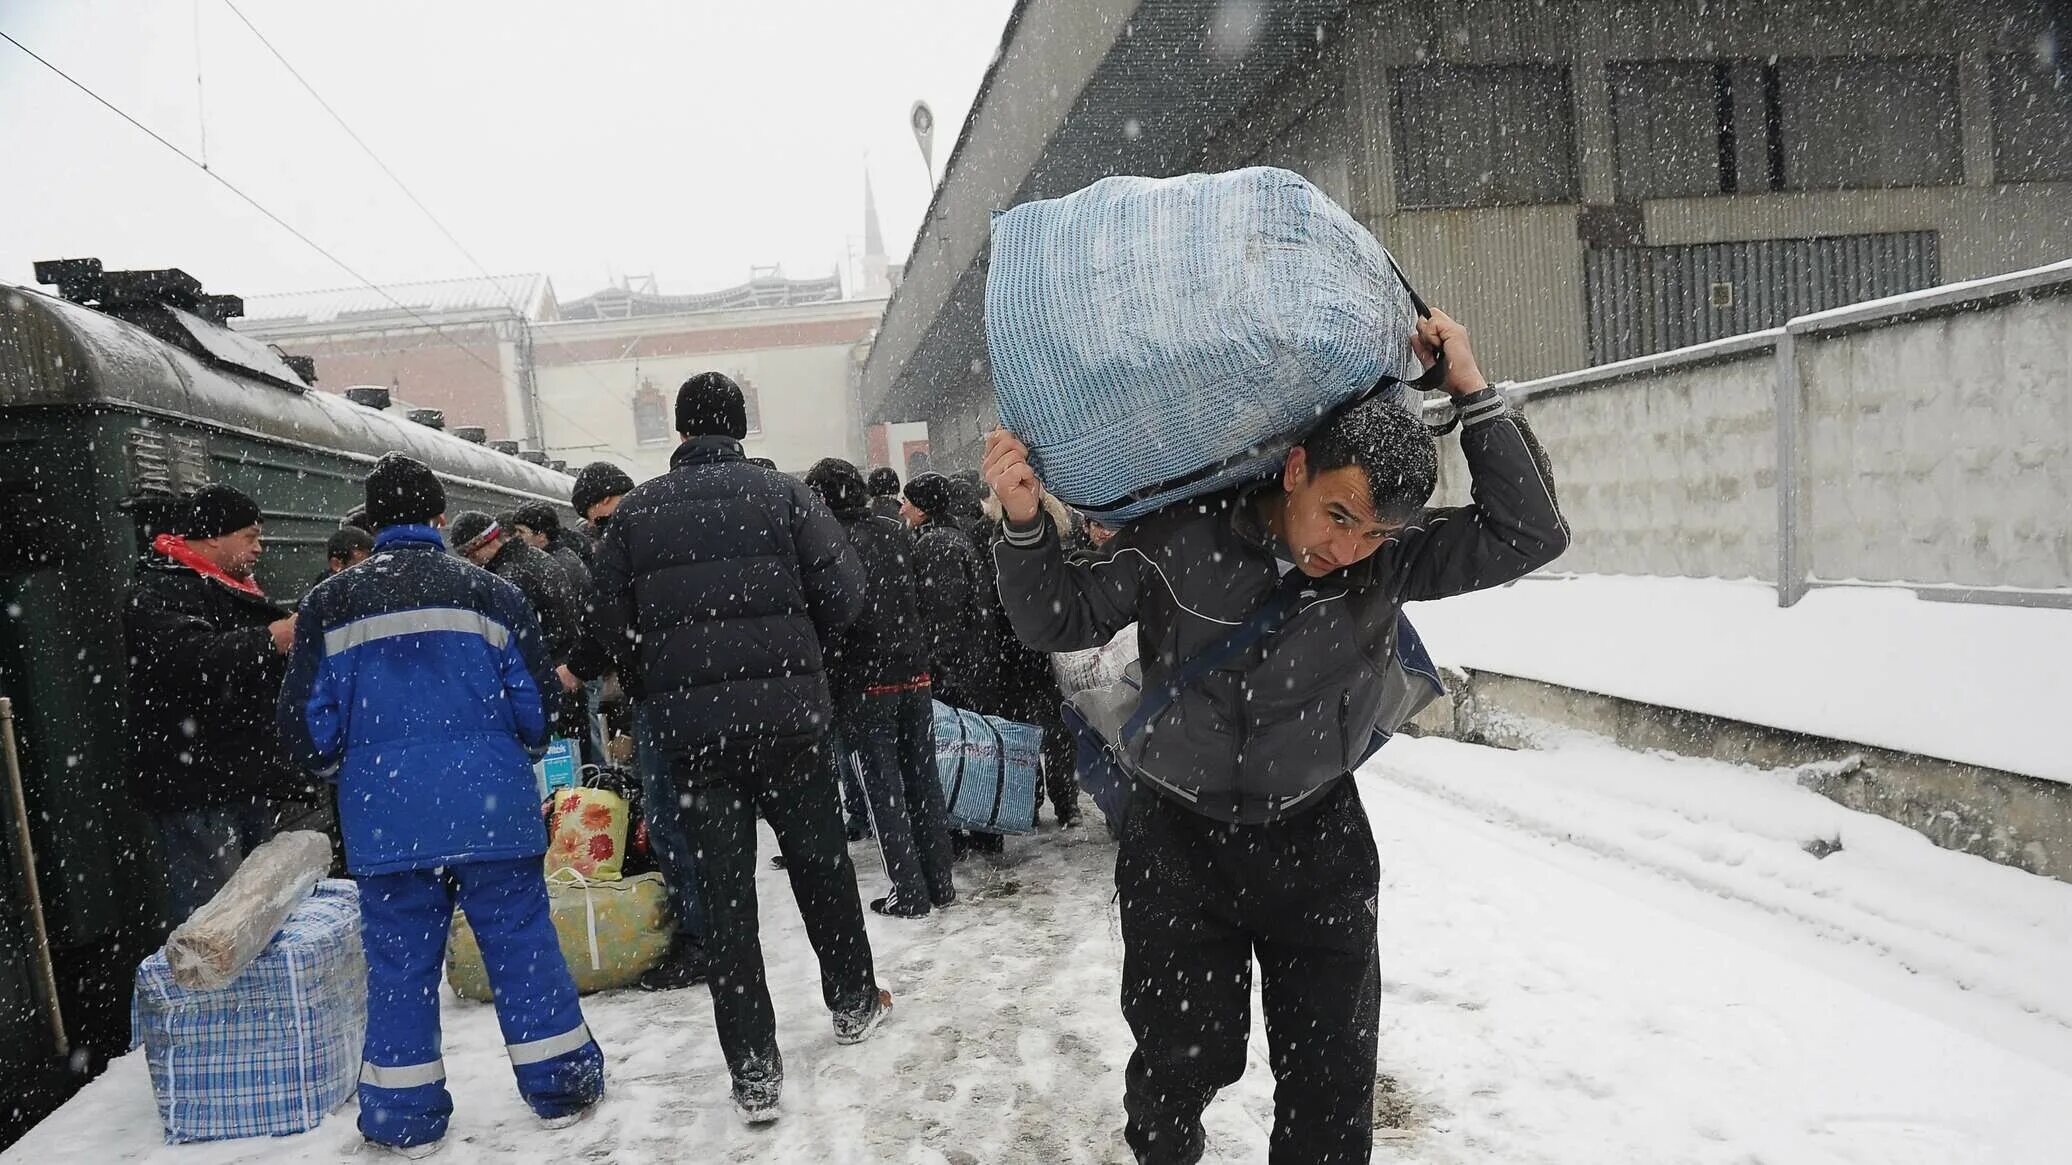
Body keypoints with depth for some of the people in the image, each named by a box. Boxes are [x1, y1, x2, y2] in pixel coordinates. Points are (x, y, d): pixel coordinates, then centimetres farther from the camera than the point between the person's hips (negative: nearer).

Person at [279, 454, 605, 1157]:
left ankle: (405, 1117, 20)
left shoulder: (329, 604, 3)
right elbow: (536, 705, 2)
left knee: (400, 963, 11)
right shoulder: (490, 592, 1)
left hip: (385, 817, 1)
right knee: (523, 945, 8)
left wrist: (344, 771, 25)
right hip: (491, 808, -1)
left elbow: (308, 723, 4)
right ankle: (559, 1087, 17)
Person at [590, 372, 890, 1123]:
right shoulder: (780, 493, -2)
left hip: (688, 723, 1)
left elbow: (611, 622, 4)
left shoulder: (635, 511, 3)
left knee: (724, 888, 5)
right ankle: (852, 1000, 34)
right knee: (819, 856, 17)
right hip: (785, 709, -1)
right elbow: (842, 590, -7)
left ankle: (753, 1068, 7)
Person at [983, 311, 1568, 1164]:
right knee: (1184, 1057, 12)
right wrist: (1024, 523, -24)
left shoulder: (1390, 559, -11)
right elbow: (1059, 621, -7)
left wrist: (1471, 390, -19)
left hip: (1319, 842, 2)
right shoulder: (1181, 538, -17)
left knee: (1333, 1079, 11)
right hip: (1181, 844, -1)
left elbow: (1529, 533, -14)